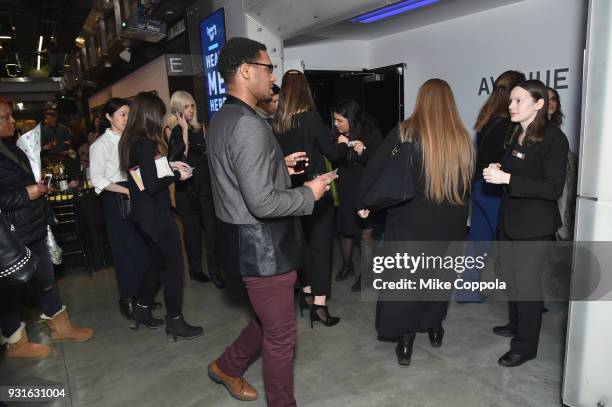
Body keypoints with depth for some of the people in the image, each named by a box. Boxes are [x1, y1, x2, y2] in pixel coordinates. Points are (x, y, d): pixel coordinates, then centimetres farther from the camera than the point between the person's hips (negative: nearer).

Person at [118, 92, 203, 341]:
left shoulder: (130, 141, 7)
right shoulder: (146, 143, -21)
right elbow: (152, 185, -24)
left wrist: (168, 164, 11)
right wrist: (177, 175, -10)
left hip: (144, 214, 9)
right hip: (157, 214, -9)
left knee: (157, 262, 22)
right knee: (174, 267, 2)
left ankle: (141, 311, 34)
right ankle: (175, 323, 13)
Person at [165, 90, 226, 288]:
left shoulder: (198, 127, 12)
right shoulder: (171, 130, 0)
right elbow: (177, 158, -13)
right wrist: (184, 130, -12)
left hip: (204, 183, 3)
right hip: (186, 185, -3)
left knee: (211, 226, -3)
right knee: (192, 228, 5)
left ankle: (214, 270, 2)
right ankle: (195, 268, 20)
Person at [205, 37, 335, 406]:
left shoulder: (223, 119, 10)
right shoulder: (249, 125, -23)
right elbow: (262, 203, -27)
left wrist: (279, 168, 11)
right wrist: (310, 193, -13)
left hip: (250, 239, 10)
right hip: (262, 244, -10)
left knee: (269, 321, 27)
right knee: (281, 333, 9)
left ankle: (228, 367, 45)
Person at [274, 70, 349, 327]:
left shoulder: (277, 123, 2)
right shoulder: (310, 117, -14)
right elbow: (332, 153, -9)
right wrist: (344, 144, 10)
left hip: (293, 191, 6)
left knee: (304, 242, 18)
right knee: (321, 245, 1)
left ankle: (306, 294, 29)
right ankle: (319, 305, 3)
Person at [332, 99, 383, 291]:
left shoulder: (371, 134, -12)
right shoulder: (338, 135, 0)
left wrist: (363, 152, -30)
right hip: (344, 191, 4)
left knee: (366, 234, 2)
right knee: (345, 230, 15)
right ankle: (347, 265, 38)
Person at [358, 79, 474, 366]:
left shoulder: (405, 133, -11)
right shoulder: (462, 138, -2)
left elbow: (375, 169, -10)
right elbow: (468, 181, 5)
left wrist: (363, 201, 0)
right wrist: (459, 212, 17)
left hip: (411, 221, -3)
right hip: (449, 223, 3)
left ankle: (406, 341, 13)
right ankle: (434, 329, 35)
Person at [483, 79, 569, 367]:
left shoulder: (553, 138, -15)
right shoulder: (516, 134, 7)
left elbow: (553, 188, -21)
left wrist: (507, 178, -26)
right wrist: (497, 170, -1)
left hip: (535, 225, -7)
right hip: (509, 219, 8)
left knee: (527, 284, 2)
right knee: (512, 277, 20)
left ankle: (525, 346, 18)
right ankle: (516, 324, 41)